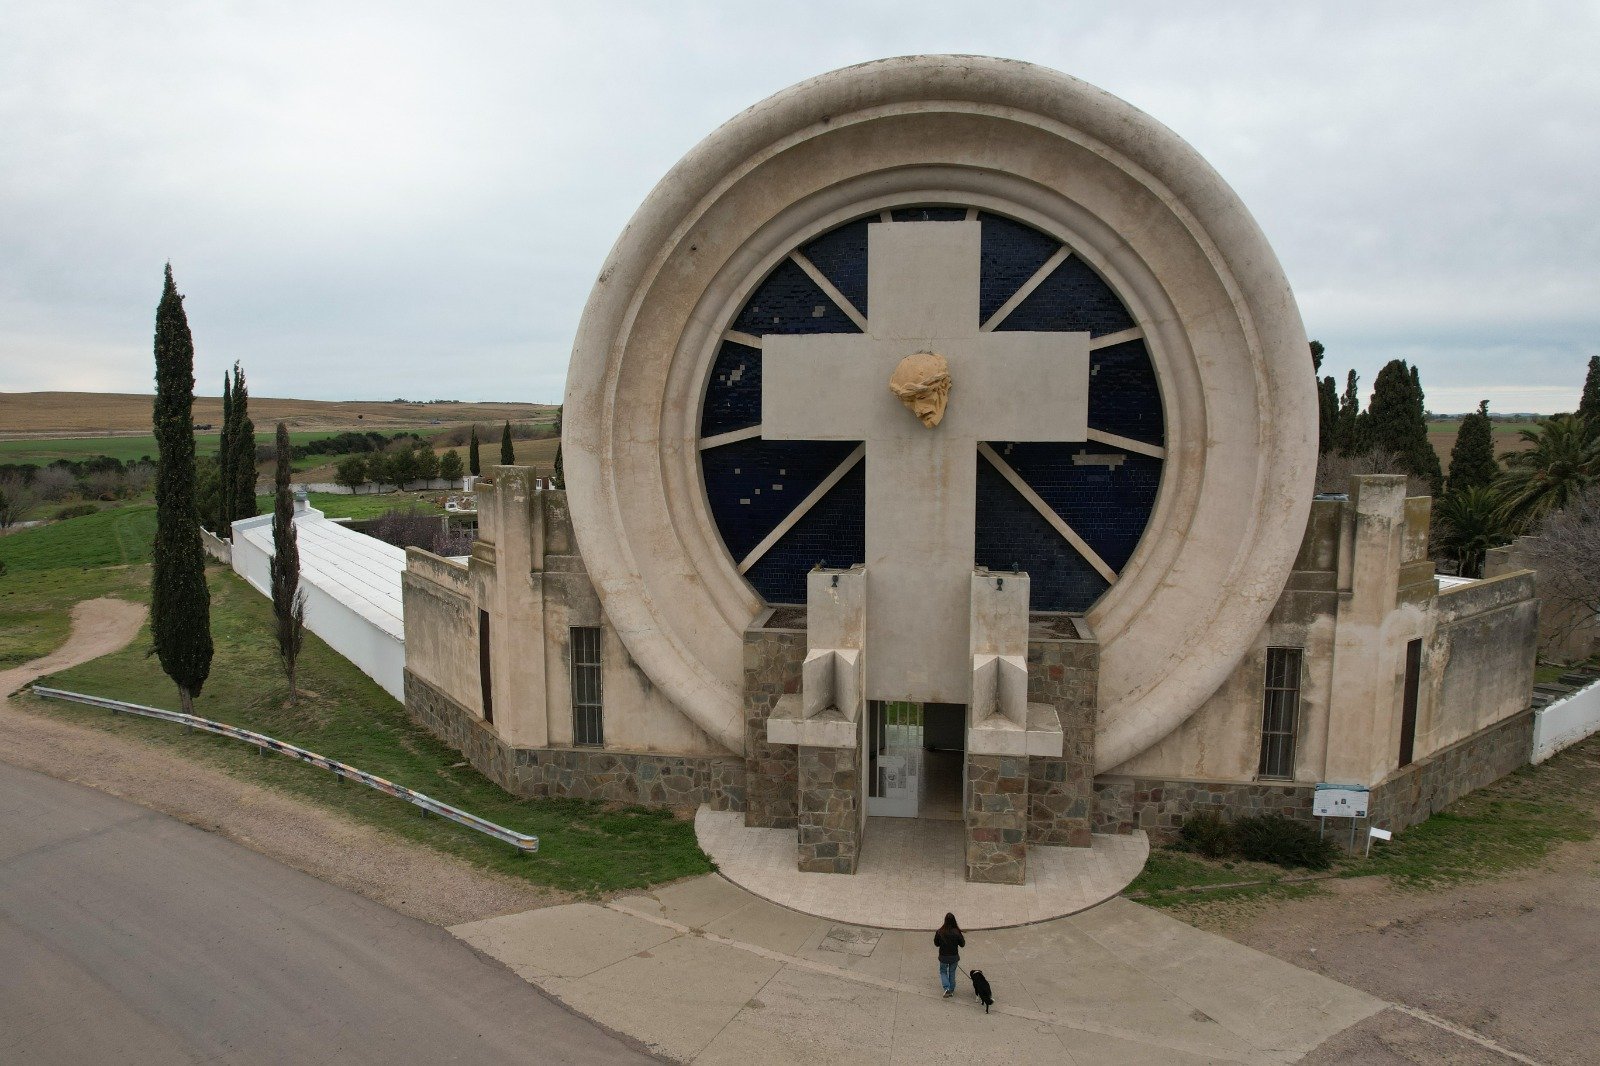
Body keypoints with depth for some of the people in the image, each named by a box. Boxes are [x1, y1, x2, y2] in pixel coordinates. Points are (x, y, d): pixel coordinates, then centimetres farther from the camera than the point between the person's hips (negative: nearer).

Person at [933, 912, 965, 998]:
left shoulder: (940, 932, -18)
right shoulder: (957, 932, -19)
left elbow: (936, 944, -5)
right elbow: (962, 944, -7)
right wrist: (963, 939, 12)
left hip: (943, 957, -1)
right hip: (954, 956, 1)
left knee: (943, 972, 20)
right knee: (952, 972, 20)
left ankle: (947, 988, 1)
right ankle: (951, 990, 29)